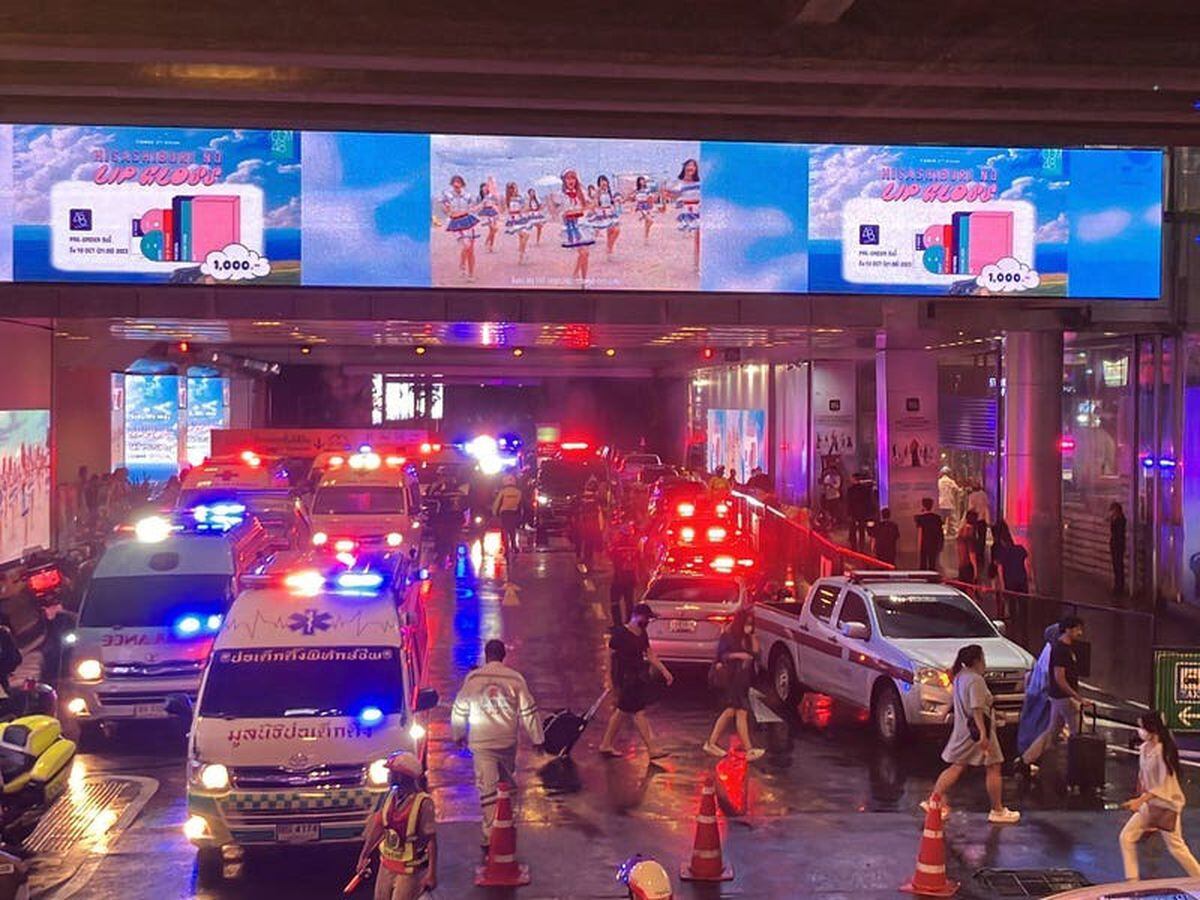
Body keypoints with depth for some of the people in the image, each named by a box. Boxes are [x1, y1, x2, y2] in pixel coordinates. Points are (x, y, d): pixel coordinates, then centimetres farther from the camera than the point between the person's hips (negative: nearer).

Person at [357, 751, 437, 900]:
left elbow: (431, 840, -18)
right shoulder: (391, 796, -2)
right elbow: (379, 825, 10)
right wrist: (364, 855, 15)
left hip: (409, 870, -7)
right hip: (387, 864, 7)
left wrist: (432, 874, -19)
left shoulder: (422, 802, -22)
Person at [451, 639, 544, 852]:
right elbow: (528, 711, -1)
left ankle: (491, 835, -8)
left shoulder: (473, 678, -5)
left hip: (481, 743, -2)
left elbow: (460, 709, 4)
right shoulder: (515, 678, -3)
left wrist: (458, 734, 19)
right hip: (508, 741, 2)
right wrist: (537, 738, 8)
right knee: (506, 783, 21)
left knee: (487, 787, -2)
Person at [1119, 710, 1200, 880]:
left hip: (1167, 805, -8)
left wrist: (1140, 801, -28)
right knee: (1126, 837, 5)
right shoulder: (1144, 748, 2)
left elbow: (1164, 786, -23)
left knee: (1176, 847, 1)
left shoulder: (1164, 751, -22)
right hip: (1149, 804, 8)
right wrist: (1141, 801, 15)